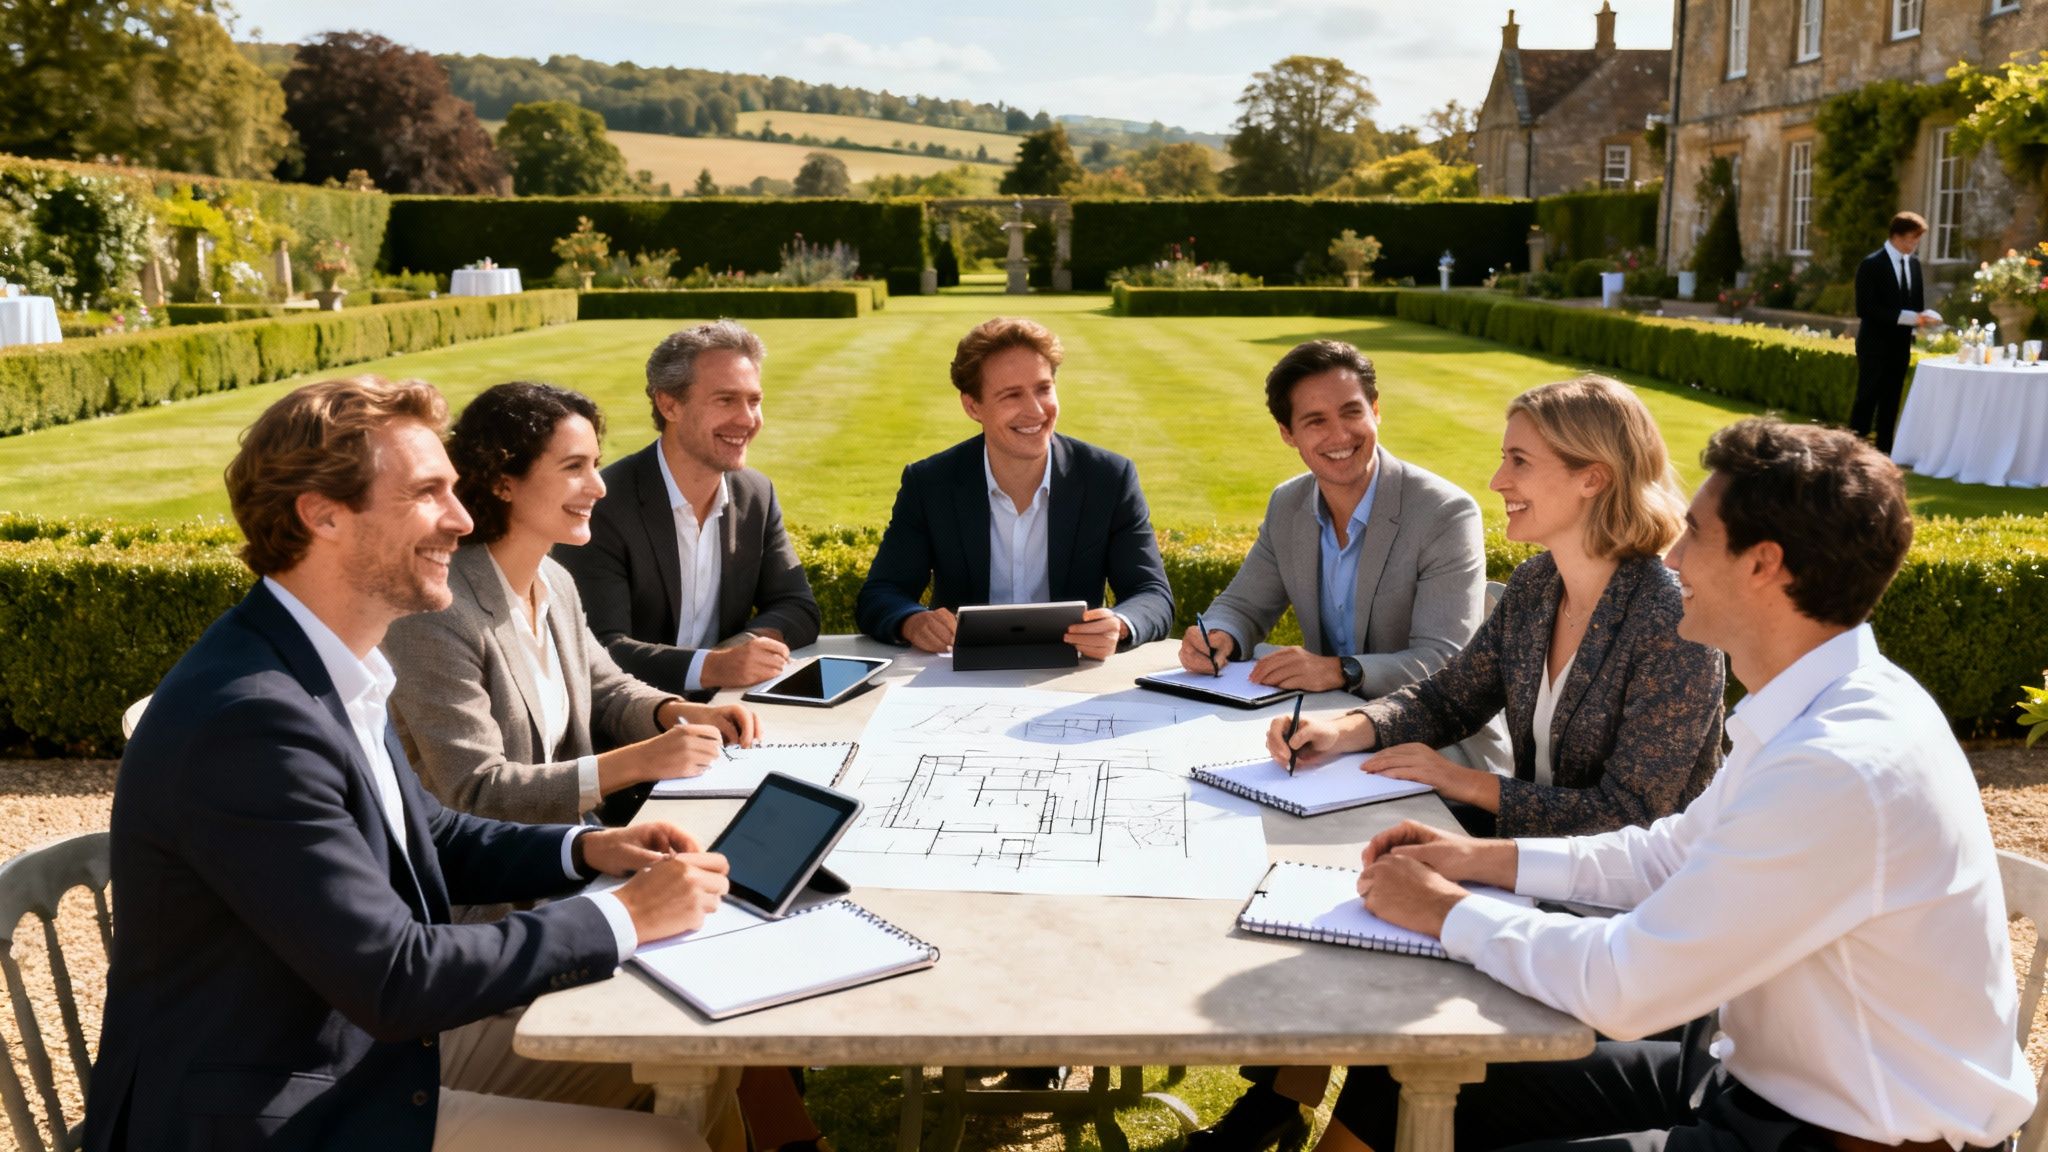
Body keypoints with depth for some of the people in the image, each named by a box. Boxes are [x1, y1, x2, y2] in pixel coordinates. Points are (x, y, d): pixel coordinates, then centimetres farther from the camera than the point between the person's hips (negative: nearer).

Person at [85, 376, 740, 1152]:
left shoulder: (333, 670, 1)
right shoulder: (249, 720, -27)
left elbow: (427, 837, 14)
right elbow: (394, 978, -26)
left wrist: (585, 850, -1)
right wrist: (623, 918, -17)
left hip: (354, 1050, 9)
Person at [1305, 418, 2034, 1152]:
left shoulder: (1844, 771, -30)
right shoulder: (1819, 707, 0)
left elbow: (1624, 986, -26)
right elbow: (1672, 854, 13)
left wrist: (1448, 912, -12)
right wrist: (1481, 859, 4)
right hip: (1761, 1081, 8)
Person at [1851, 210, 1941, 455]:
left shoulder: (1914, 263, 10)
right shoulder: (1872, 264, -13)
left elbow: (1917, 301, 16)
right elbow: (1865, 308, -20)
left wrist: (1924, 316, -8)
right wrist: (1908, 317, -23)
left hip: (1901, 344, 7)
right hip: (1875, 345, -7)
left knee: (1891, 401, 10)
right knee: (1867, 399, -5)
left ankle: (1884, 452, 15)